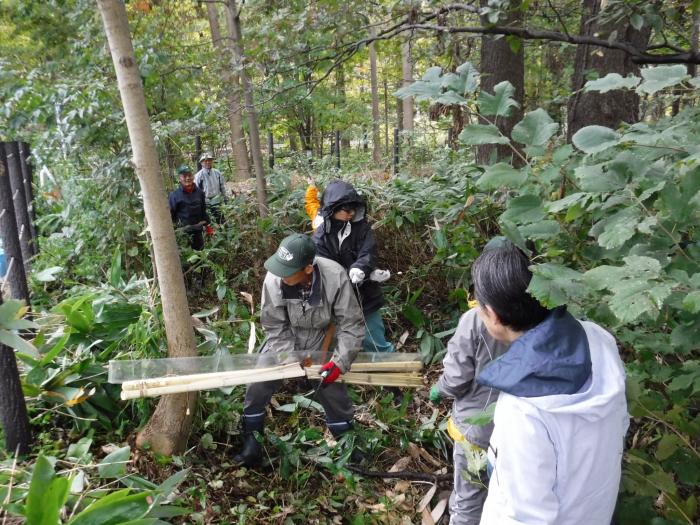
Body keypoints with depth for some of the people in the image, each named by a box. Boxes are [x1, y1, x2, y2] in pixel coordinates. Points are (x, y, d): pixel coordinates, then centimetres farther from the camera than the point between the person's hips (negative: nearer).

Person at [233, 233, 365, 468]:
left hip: (321, 345, -1)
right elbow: (275, 327, -15)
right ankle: (251, 444, 19)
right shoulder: (273, 280, -29)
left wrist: (339, 361, -26)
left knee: (334, 393, 4)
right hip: (284, 343, 1)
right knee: (257, 385, -3)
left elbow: (350, 324, -21)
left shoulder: (335, 278, -33)